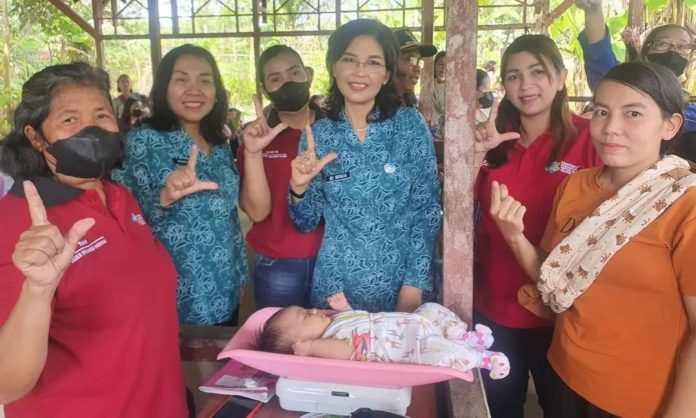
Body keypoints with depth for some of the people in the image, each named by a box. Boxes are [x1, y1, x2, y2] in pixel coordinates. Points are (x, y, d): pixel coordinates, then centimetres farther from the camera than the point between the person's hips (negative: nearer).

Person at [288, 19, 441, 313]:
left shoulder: (411, 124, -6)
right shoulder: (316, 134, -2)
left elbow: (427, 209, -5)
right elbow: (306, 223, 3)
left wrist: (414, 284, -10)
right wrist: (299, 188, -16)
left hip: (400, 280, -1)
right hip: (337, 284, 1)